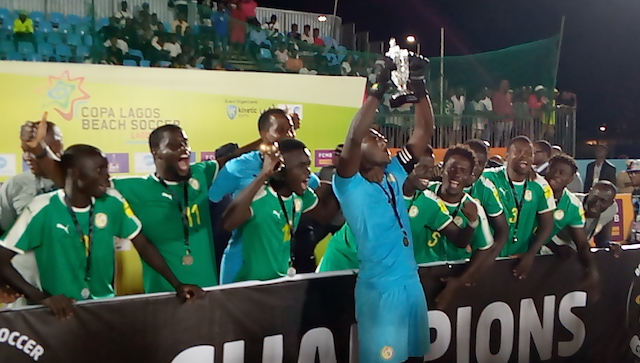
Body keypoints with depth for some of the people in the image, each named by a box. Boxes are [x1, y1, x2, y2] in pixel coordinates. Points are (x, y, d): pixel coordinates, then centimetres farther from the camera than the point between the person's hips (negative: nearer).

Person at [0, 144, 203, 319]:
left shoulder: (113, 202, -5)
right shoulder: (43, 209, -16)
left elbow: (143, 245, 2)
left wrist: (177, 284, -5)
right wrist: (40, 298, -24)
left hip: (106, 304, 4)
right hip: (62, 311, -3)